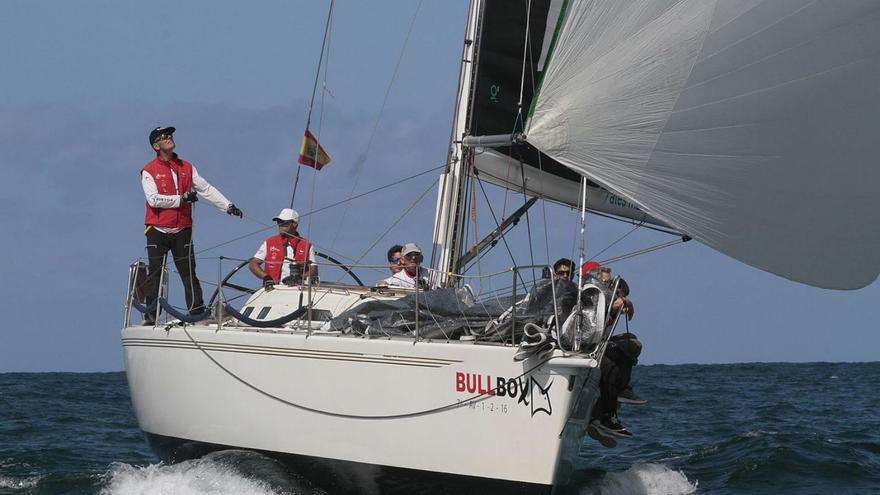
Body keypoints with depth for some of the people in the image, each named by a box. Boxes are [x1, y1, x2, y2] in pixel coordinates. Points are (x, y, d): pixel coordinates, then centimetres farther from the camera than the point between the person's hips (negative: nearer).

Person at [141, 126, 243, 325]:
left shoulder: (187, 168, 13)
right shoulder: (149, 171, 0)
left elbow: (206, 189, 12)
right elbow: (154, 199, -12)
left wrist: (228, 206, 4)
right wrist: (181, 199, -14)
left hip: (182, 230, 3)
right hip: (158, 231, -3)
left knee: (189, 273, 0)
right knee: (155, 273, 0)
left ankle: (197, 312, -1)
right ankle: (151, 315, 4)